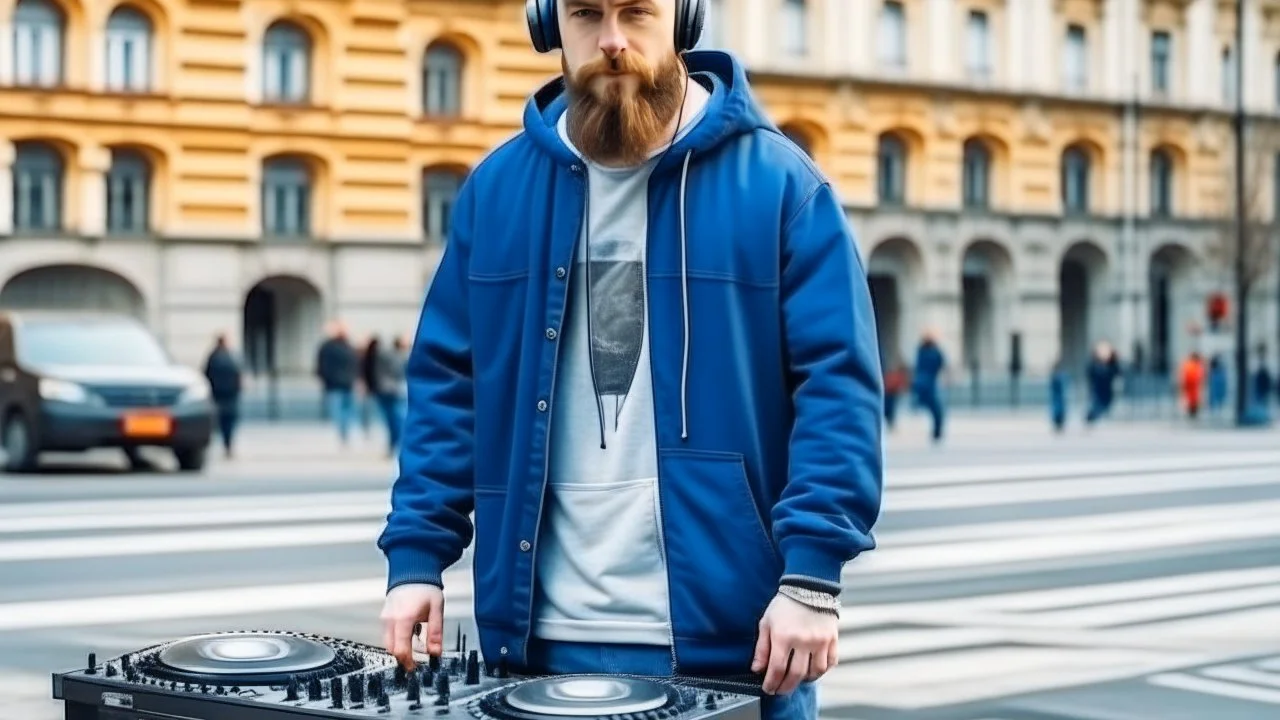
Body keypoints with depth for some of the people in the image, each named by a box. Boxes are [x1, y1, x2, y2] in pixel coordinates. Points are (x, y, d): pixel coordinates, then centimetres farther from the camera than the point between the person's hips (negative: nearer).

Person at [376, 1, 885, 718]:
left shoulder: (777, 181, -4)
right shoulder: (498, 187, 7)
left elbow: (838, 383, -8)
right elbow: (446, 387, 9)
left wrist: (812, 574, -16)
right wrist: (416, 556, 1)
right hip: (543, 638, 3)